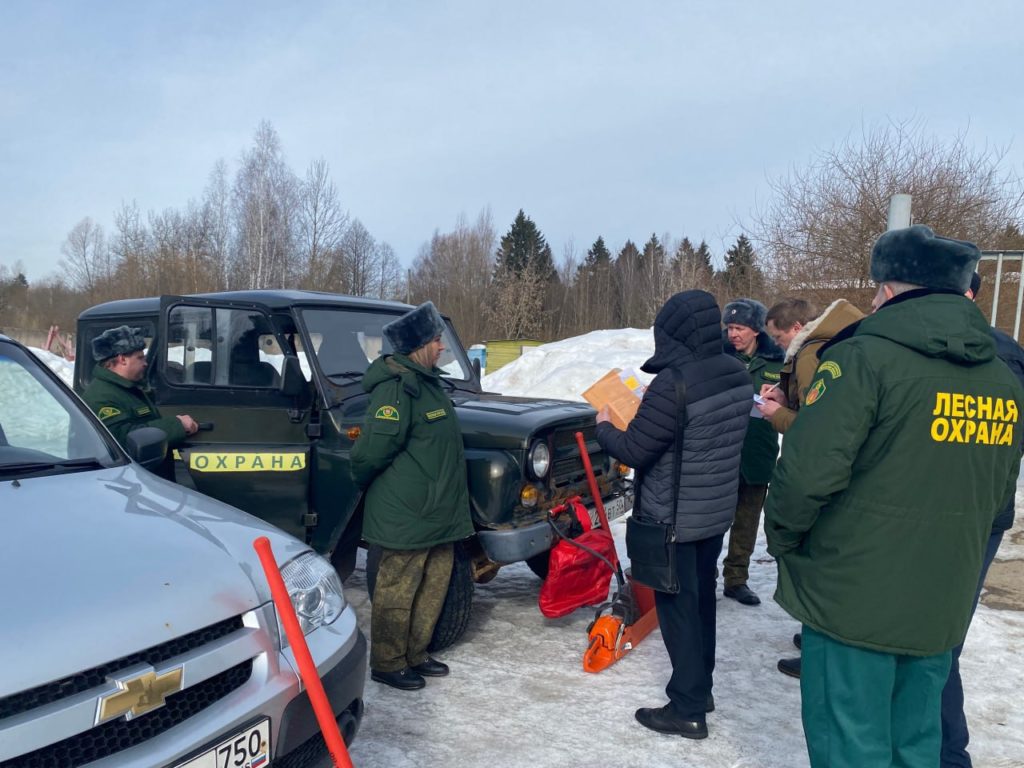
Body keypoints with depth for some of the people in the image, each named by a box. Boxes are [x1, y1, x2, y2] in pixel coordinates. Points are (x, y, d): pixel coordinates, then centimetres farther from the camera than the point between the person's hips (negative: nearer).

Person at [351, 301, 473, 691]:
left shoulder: (426, 381, 13)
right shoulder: (396, 389, -21)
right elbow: (373, 450, -21)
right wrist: (360, 485, -3)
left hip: (437, 511, 10)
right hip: (407, 514, -10)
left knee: (433, 586, 17)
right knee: (397, 591, 4)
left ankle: (414, 655, 32)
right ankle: (387, 664, 20)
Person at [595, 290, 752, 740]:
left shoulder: (673, 384, -26)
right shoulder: (736, 375, 0)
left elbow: (634, 451, -20)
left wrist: (604, 427, -1)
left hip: (675, 518, -8)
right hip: (717, 510, 8)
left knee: (677, 607, 5)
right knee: (702, 599, 20)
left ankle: (687, 710, 16)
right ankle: (701, 688, 36)